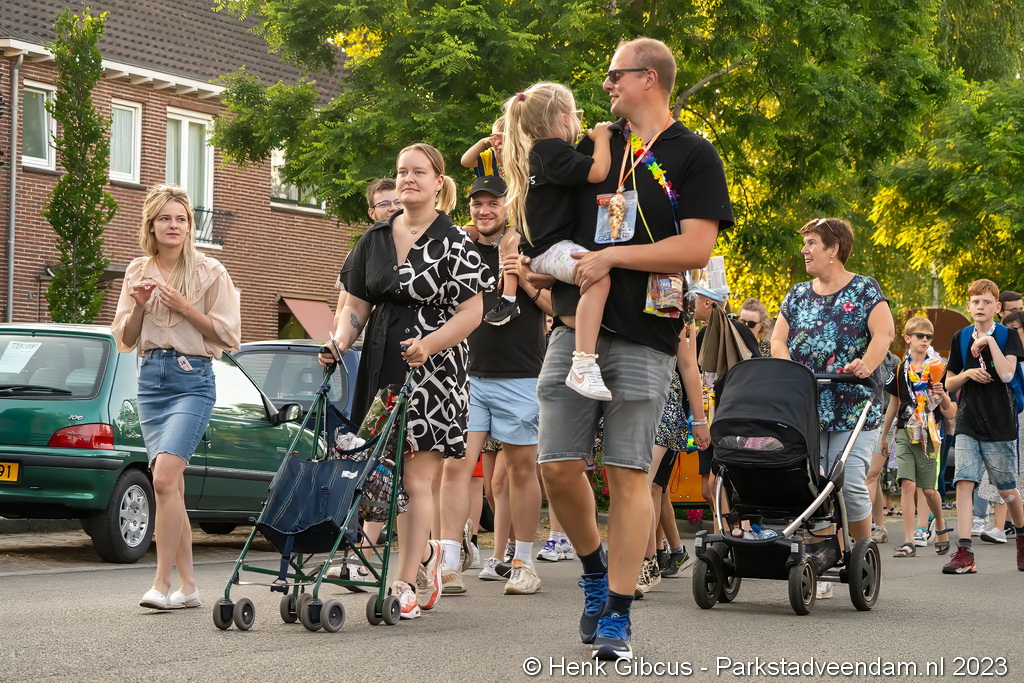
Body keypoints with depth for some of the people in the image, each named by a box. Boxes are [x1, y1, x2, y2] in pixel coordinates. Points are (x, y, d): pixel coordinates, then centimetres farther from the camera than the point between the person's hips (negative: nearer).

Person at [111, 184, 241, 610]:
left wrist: (185, 307, -12)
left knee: (164, 477, -20)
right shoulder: (138, 272, 12)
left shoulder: (209, 272, 0)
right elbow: (123, 340, 14)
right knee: (171, 485, 5)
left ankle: (162, 582, -19)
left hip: (192, 379, -5)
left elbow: (229, 335, -3)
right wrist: (139, 305, -4)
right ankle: (188, 586, 11)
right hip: (151, 378, 5)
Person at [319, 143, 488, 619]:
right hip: (381, 367, 5)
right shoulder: (375, 239, 12)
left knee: (415, 478, -6)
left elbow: (472, 312, -6)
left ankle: (406, 583, -2)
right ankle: (424, 553, 30)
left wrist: (428, 345, -19)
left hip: (432, 371, -5)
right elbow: (357, 304, 14)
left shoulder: (453, 243, -2)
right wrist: (339, 343, -4)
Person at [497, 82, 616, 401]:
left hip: (533, 244, 11)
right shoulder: (554, 151, -13)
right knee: (598, 276, -32)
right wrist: (601, 138, -5)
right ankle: (583, 366, -45)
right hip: (551, 248, -11)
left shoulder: (533, 153, 16)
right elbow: (597, 171, -23)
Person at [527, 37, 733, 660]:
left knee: (628, 474, -3)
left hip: (644, 339, -4)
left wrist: (611, 257, -16)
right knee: (558, 467, -1)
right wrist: (533, 256, 7)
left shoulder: (694, 157, 0)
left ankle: (617, 613, 5)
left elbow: (697, 247, -12)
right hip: (576, 328, 5)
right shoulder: (596, 147, 15)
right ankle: (595, 569, 24)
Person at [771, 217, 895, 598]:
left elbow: (884, 333, -6)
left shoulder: (864, 290, 4)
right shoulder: (797, 295, 17)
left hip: (853, 407, -4)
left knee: (850, 482, -13)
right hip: (805, 406, 4)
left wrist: (866, 365, -25)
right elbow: (778, 339, 12)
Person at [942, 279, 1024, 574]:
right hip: (967, 422, 2)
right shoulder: (961, 338, 9)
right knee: (963, 482, -11)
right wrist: (967, 373, -6)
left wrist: (989, 341, -17)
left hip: (999, 422, -2)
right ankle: (964, 552, -14)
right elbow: (949, 385, 14)